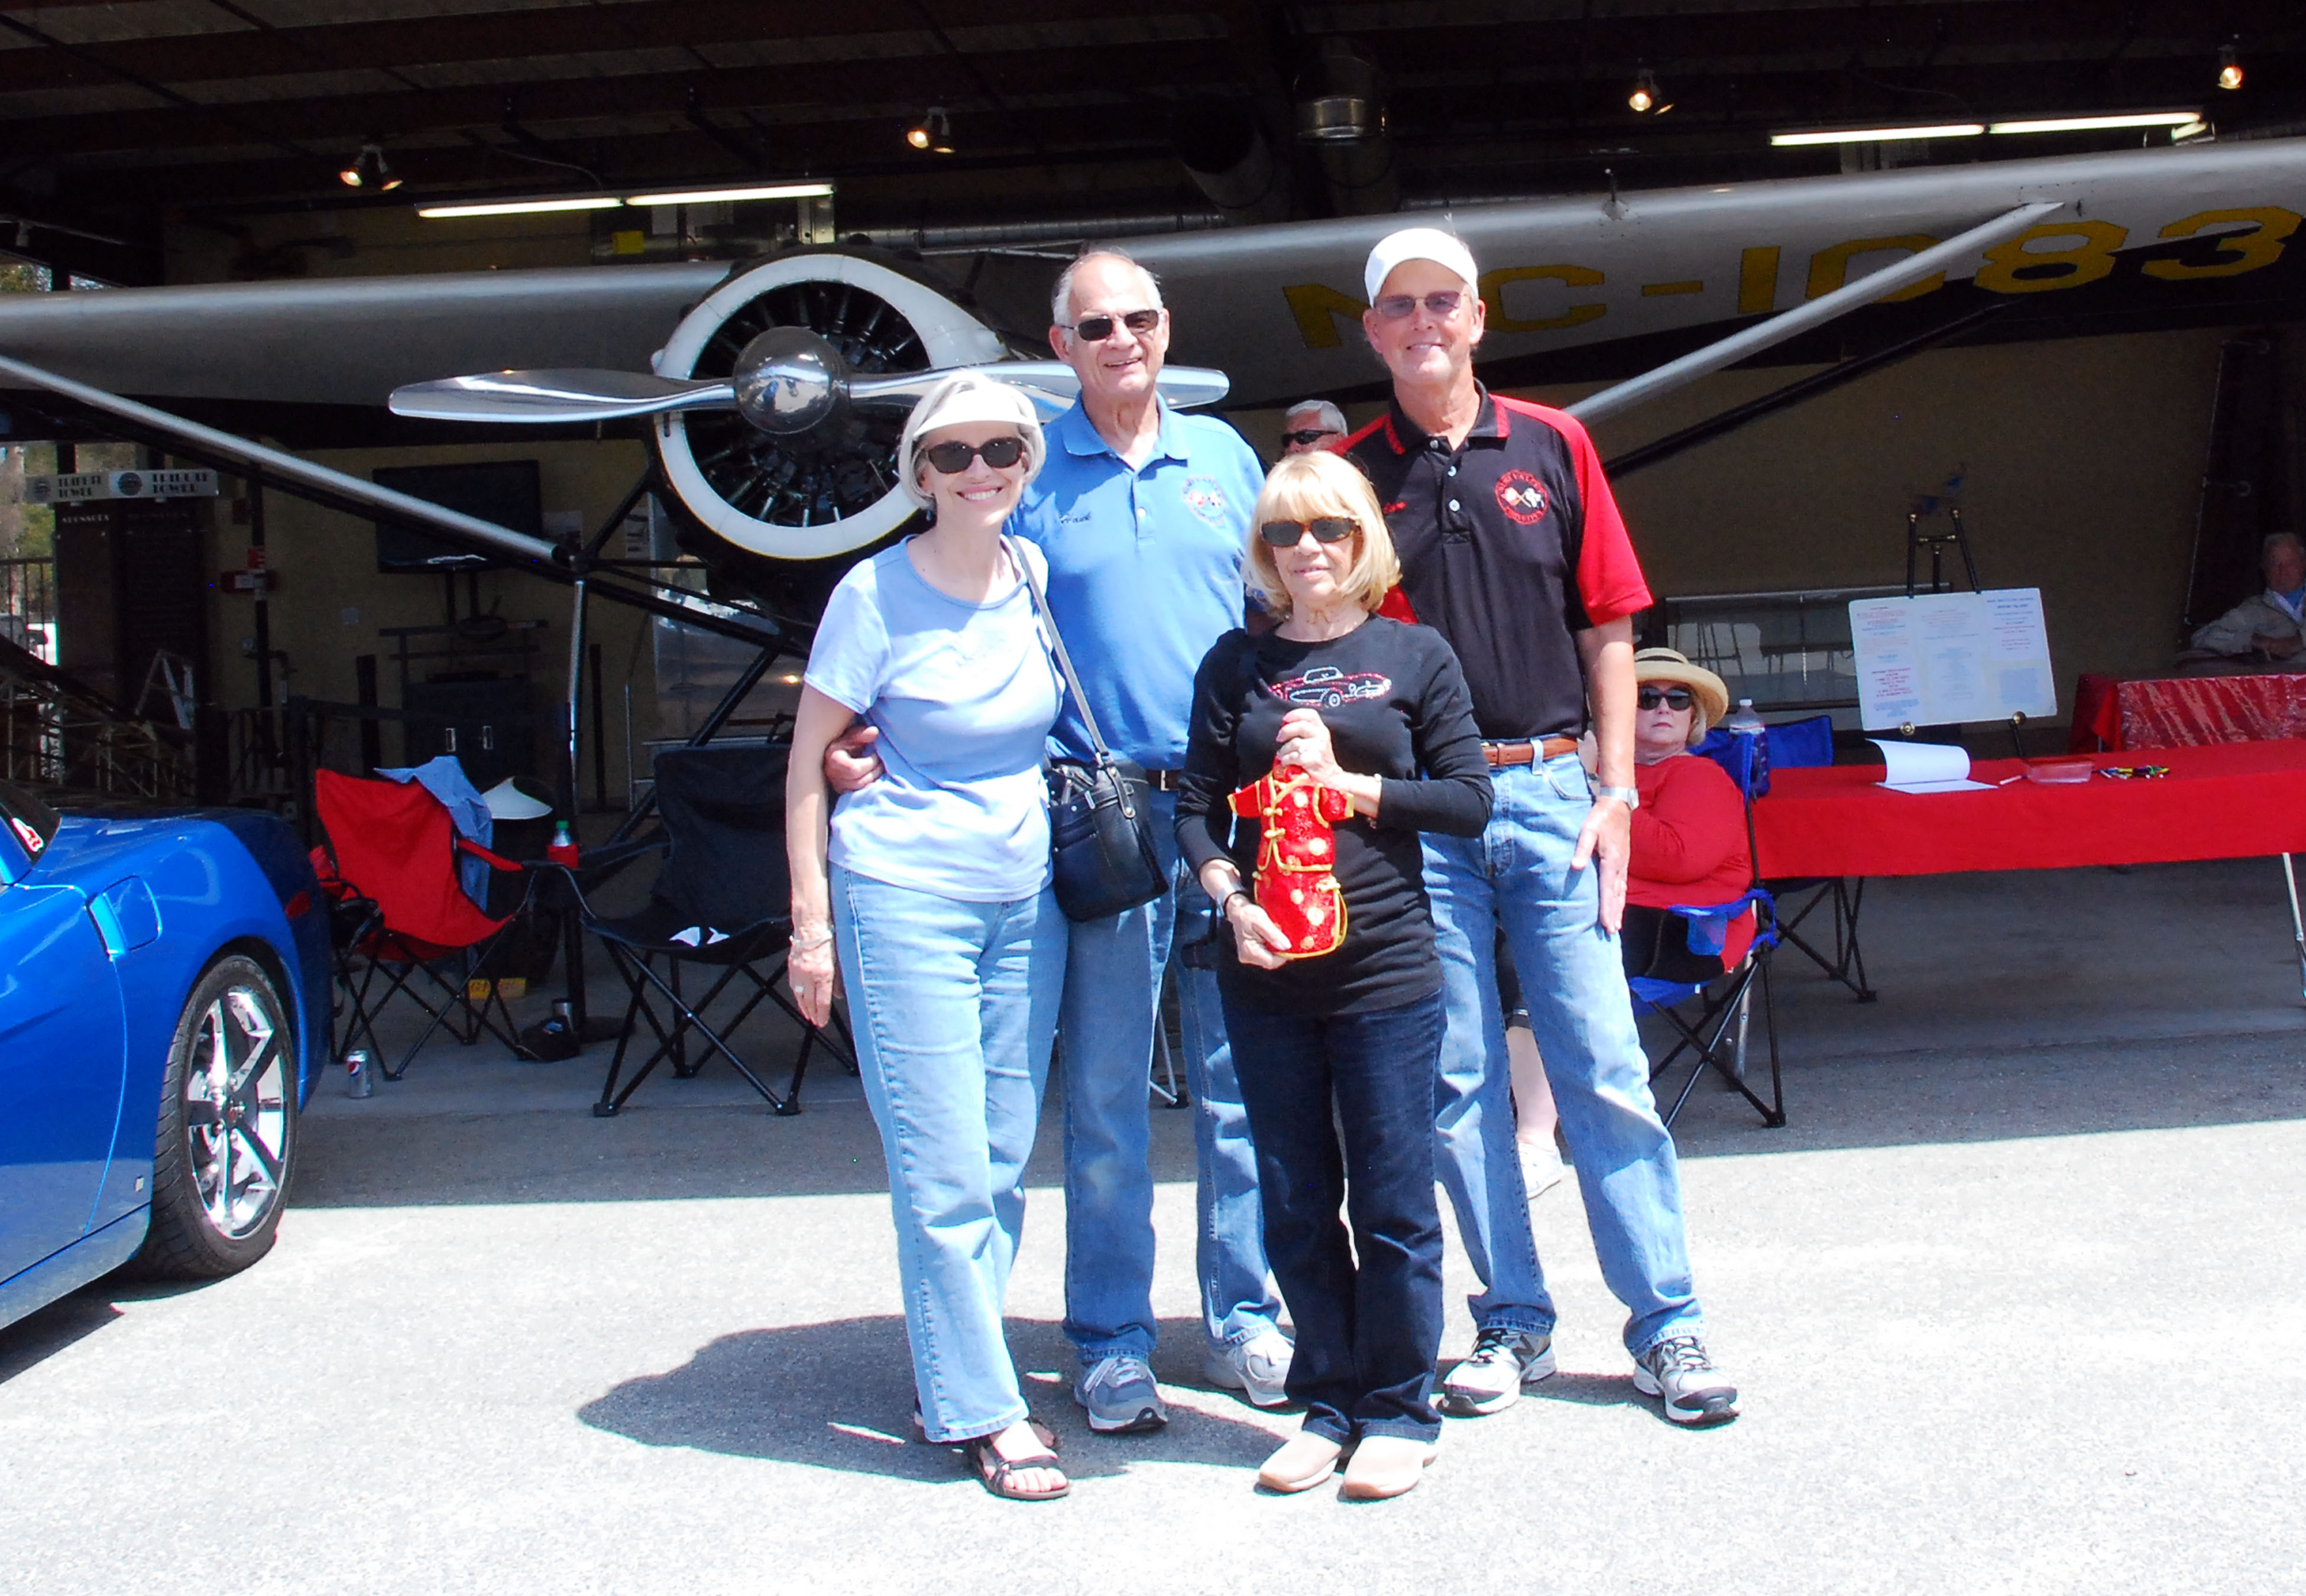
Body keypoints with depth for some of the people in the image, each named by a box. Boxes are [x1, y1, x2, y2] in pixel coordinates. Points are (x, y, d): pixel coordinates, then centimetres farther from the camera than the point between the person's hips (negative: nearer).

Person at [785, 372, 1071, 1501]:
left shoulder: (1032, 574, 5)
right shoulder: (876, 593, -9)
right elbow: (807, 761, -4)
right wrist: (811, 920, -8)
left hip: (1026, 899, 6)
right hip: (903, 899, -5)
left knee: (1004, 1163, 10)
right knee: (943, 1170, -5)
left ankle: (949, 1374, 24)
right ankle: (983, 1414, 5)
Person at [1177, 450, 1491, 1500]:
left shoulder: (1415, 657, 4)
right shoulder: (1236, 666, 9)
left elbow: (1469, 800, 0)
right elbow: (1197, 809, 6)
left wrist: (1346, 783, -10)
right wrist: (1231, 899, -11)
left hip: (1384, 964, -2)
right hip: (1264, 973, 2)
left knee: (1392, 1201, 3)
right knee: (1295, 1206, 9)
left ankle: (1399, 1412, 17)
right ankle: (1328, 1404, 22)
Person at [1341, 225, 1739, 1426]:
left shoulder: (1553, 448, 7)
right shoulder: (1351, 474, 6)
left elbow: (1607, 629, 7)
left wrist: (1615, 791, 0)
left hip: (1550, 793, 0)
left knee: (1603, 1070, -1)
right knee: (1458, 1082, 5)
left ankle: (1667, 1327, 8)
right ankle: (1512, 1324, 17)